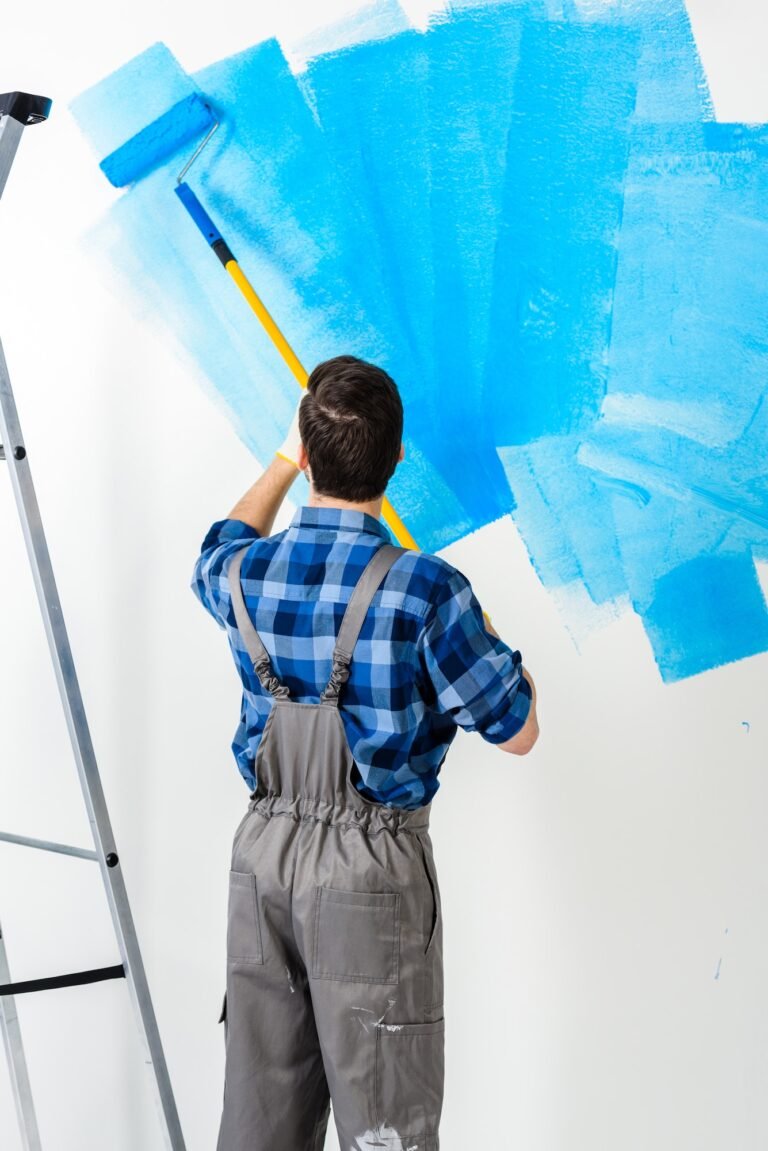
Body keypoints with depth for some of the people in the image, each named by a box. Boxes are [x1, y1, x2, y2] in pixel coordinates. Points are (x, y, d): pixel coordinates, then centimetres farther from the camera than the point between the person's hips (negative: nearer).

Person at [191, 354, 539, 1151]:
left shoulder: (244, 576, -3)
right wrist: (490, 636, 10)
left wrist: (284, 462, 36)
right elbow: (516, 732, -7)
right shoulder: (425, 590, -18)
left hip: (263, 851, 5)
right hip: (372, 866, -5)